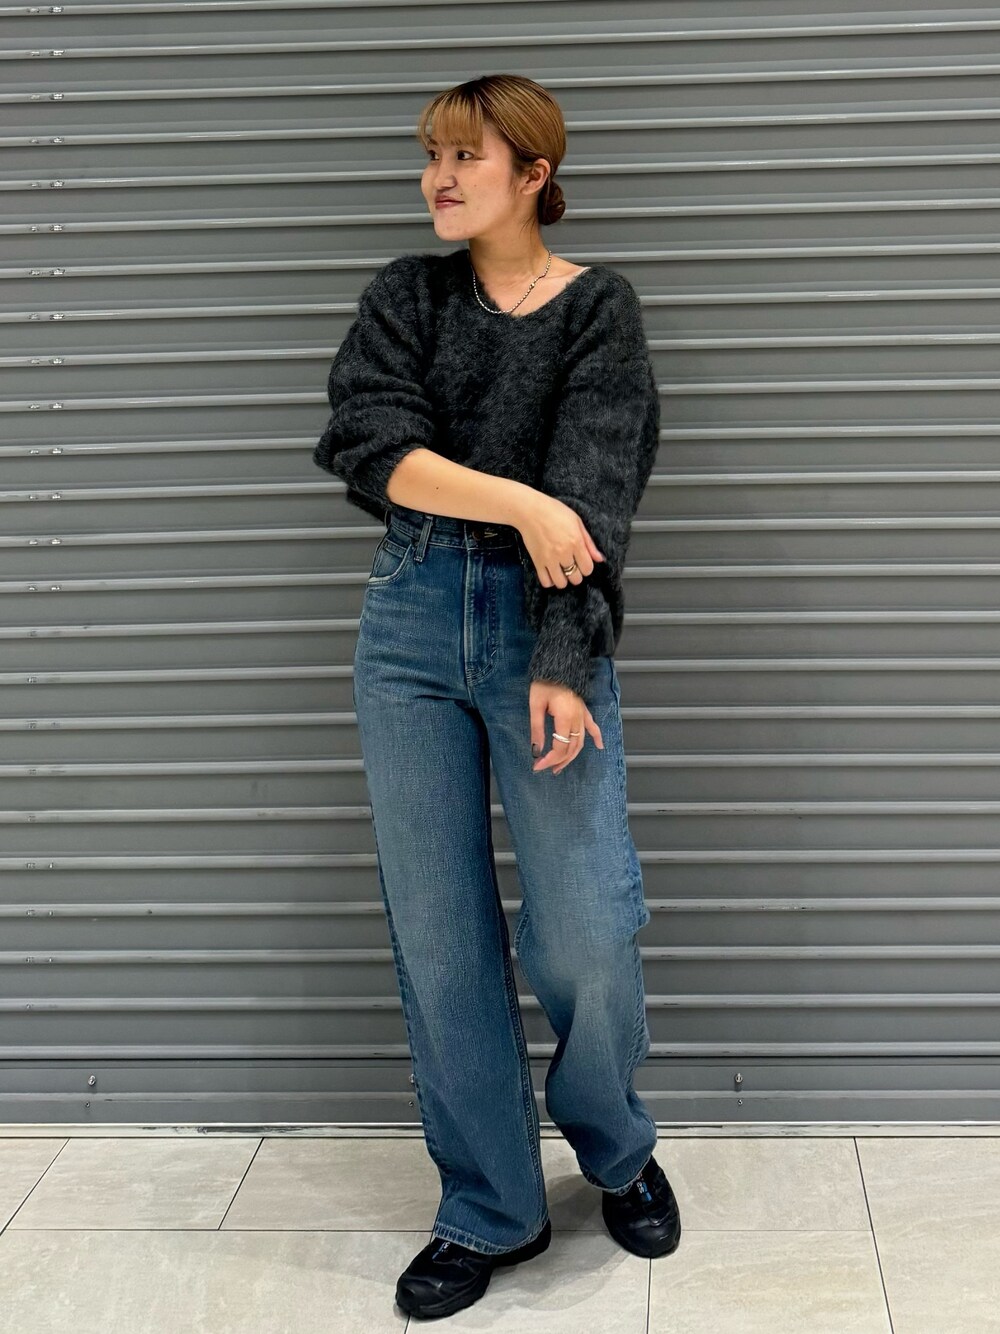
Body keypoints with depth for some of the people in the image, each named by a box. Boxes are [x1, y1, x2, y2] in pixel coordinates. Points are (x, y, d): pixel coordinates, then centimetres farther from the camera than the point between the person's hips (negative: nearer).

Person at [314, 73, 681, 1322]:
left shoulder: (597, 307, 1)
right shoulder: (407, 295, 8)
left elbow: (593, 499, -11)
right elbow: (370, 448, -7)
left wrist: (560, 663, -20)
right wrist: (516, 500, -17)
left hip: (546, 623, -2)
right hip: (412, 622, 3)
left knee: (584, 931, -6)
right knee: (435, 931, 5)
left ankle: (614, 1146, 26)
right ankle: (488, 1211, 21)